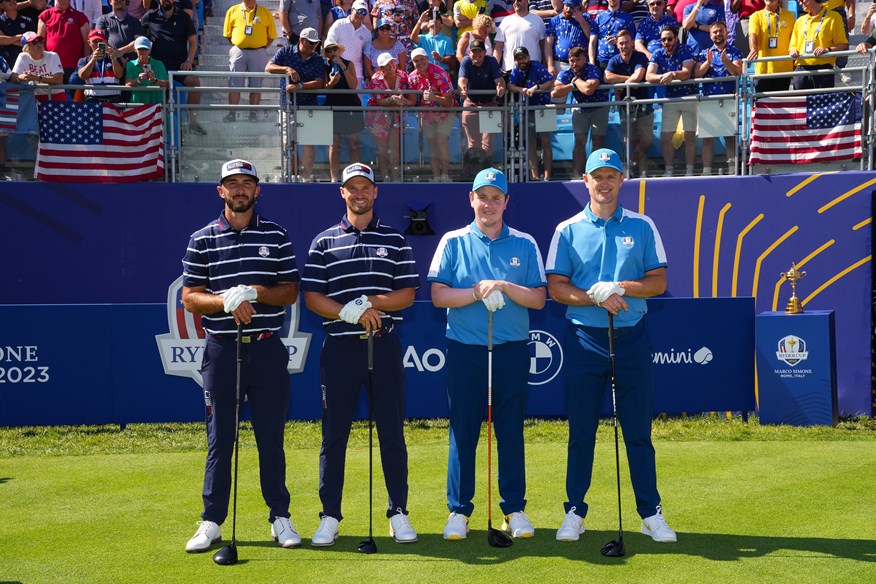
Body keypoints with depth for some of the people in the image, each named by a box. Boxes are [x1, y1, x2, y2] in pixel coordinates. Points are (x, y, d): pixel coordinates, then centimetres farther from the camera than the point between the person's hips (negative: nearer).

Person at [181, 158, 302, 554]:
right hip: (221, 349, 0)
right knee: (219, 439, 3)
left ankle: (280, 518, 15)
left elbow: (291, 292, 4)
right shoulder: (202, 240, 5)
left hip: (267, 348, 1)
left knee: (271, 438, 6)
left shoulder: (276, 237, 7)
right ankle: (211, 522, 11)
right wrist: (226, 301, -16)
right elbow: (189, 298, 1)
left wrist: (256, 293, -14)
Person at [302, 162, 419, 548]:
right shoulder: (324, 242, 8)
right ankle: (330, 516, 10)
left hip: (384, 346, 0)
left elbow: (407, 295, 2)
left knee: (392, 432, 3)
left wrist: (370, 302, -14)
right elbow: (312, 297, 0)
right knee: (333, 433, 2)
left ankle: (399, 513, 12)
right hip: (340, 346, 0)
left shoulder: (395, 241, 8)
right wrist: (350, 313, -15)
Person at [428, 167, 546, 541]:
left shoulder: (525, 244, 7)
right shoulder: (453, 242, 6)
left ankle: (515, 509, 15)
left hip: (512, 351, 1)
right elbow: (439, 295, -2)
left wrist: (504, 287, -14)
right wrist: (478, 292, -15)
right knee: (462, 431, 3)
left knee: (511, 432, 6)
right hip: (465, 351, -1)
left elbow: (538, 299, 1)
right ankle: (459, 510, 11)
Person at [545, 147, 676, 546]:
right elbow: (556, 287, -1)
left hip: (631, 337, 0)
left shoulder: (642, 227, 7)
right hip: (584, 338, 0)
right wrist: (597, 297, -16)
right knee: (581, 431, 5)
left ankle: (651, 513, 12)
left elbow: (658, 282, 3)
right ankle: (575, 512, 14)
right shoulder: (568, 230, 5)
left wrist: (620, 287, -13)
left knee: (638, 431, 4)